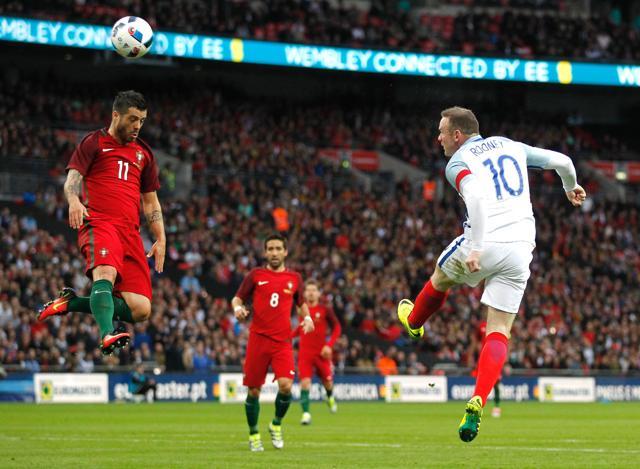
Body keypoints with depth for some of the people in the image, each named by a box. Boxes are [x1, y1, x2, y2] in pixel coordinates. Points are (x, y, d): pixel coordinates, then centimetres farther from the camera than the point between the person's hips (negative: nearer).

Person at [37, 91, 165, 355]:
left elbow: (150, 201, 30)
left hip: (131, 232, 5)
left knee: (140, 310, -9)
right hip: (99, 222, -5)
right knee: (106, 272, -38)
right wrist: (74, 200, -25)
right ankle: (107, 336, -54)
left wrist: (160, 239, 19)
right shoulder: (95, 142, 10)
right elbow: (73, 178, -3)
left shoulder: (143, 153, 26)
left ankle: (70, 303, 5)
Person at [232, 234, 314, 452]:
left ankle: (276, 424, 10)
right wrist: (237, 308, -12)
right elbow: (238, 298, 10)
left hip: (283, 341, 1)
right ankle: (254, 435, 20)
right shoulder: (256, 275, 5)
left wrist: (307, 317, 4)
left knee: (285, 385, -17)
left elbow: (301, 303, 24)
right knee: (254, 390, 1)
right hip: (258, 339, 0)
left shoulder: (294, 278, 10)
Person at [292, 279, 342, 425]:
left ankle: (330, 397, 46)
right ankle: (306, 413, -14)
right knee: (305, 381, -15)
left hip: (321, 353, -1)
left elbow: (337, 328, 0)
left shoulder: (325, 310, -4)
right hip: (305, 352, 1)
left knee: (327, 382, 11)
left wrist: (329, 345, -11)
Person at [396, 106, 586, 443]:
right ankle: (477, 403, -16)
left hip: (485, 243, -4)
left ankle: (413, 322, 58)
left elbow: (476, 197, -20)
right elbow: (561, 160, 20)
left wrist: (476, 247, -28)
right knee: (499, 333, 2)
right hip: (520, 248, 4)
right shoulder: (509, 146, 18)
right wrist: (571, 187, 41)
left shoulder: (458, 163, 0)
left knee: (440, 277, 31)